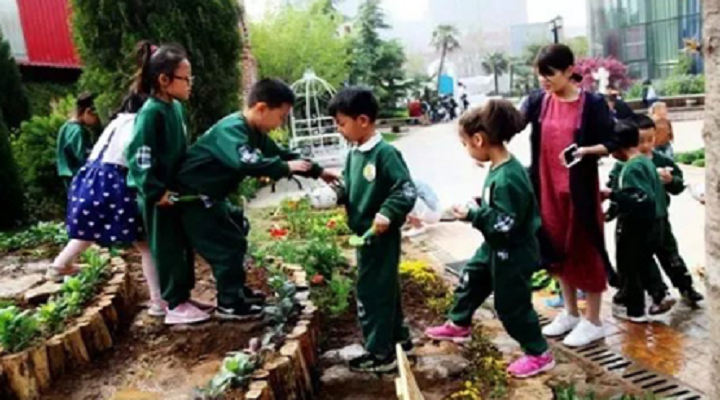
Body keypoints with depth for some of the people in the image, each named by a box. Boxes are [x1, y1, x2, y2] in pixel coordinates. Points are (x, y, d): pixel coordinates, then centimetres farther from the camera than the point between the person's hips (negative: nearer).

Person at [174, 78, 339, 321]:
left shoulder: (255, 132, 4)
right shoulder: (231, 129, -27)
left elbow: (279, 154, 13)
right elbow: (246, 163, -45)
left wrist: (318, 171, 10)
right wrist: (284, 168, -36)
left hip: (212, 194, 10)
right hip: (195, 196, -10)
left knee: (237, 233, 19)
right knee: (228, 244, -7)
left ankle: (236, 291, 32)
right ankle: (229, 304, 6)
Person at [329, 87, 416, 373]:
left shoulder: (385, 152, -19)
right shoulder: (354, 154, 7)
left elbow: (407, 190, -21)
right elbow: (349, 189, 14)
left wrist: (387, 214, -32)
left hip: (381, 235, -9)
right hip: (364, 234, 9)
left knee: (372, 292, 0)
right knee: (384, 288, 20)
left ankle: (381, 353, 13)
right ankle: (398, 337, 36)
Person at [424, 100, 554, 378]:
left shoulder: (508, 178, -31)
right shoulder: (499, 168, 0)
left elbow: (505, 224, -31)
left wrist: (473, 216, -25)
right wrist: (481, 204, 1)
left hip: (513, 254, -10)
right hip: (495, 248, 10)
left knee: (512, 305, 3)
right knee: (471, 280, 25)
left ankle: (539, 354, 21)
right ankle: (458, 325, 46)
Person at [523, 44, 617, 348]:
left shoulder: (592, 104, -10)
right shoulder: (538, 102, 2)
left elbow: (611, 144, -7)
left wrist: (586, 150, -25)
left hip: (580, 189, -5)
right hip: (548, 188, 5)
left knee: (585, 251, 4)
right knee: (559, 250, 14)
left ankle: (593, 322, 18)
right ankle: (570, 313, 31)